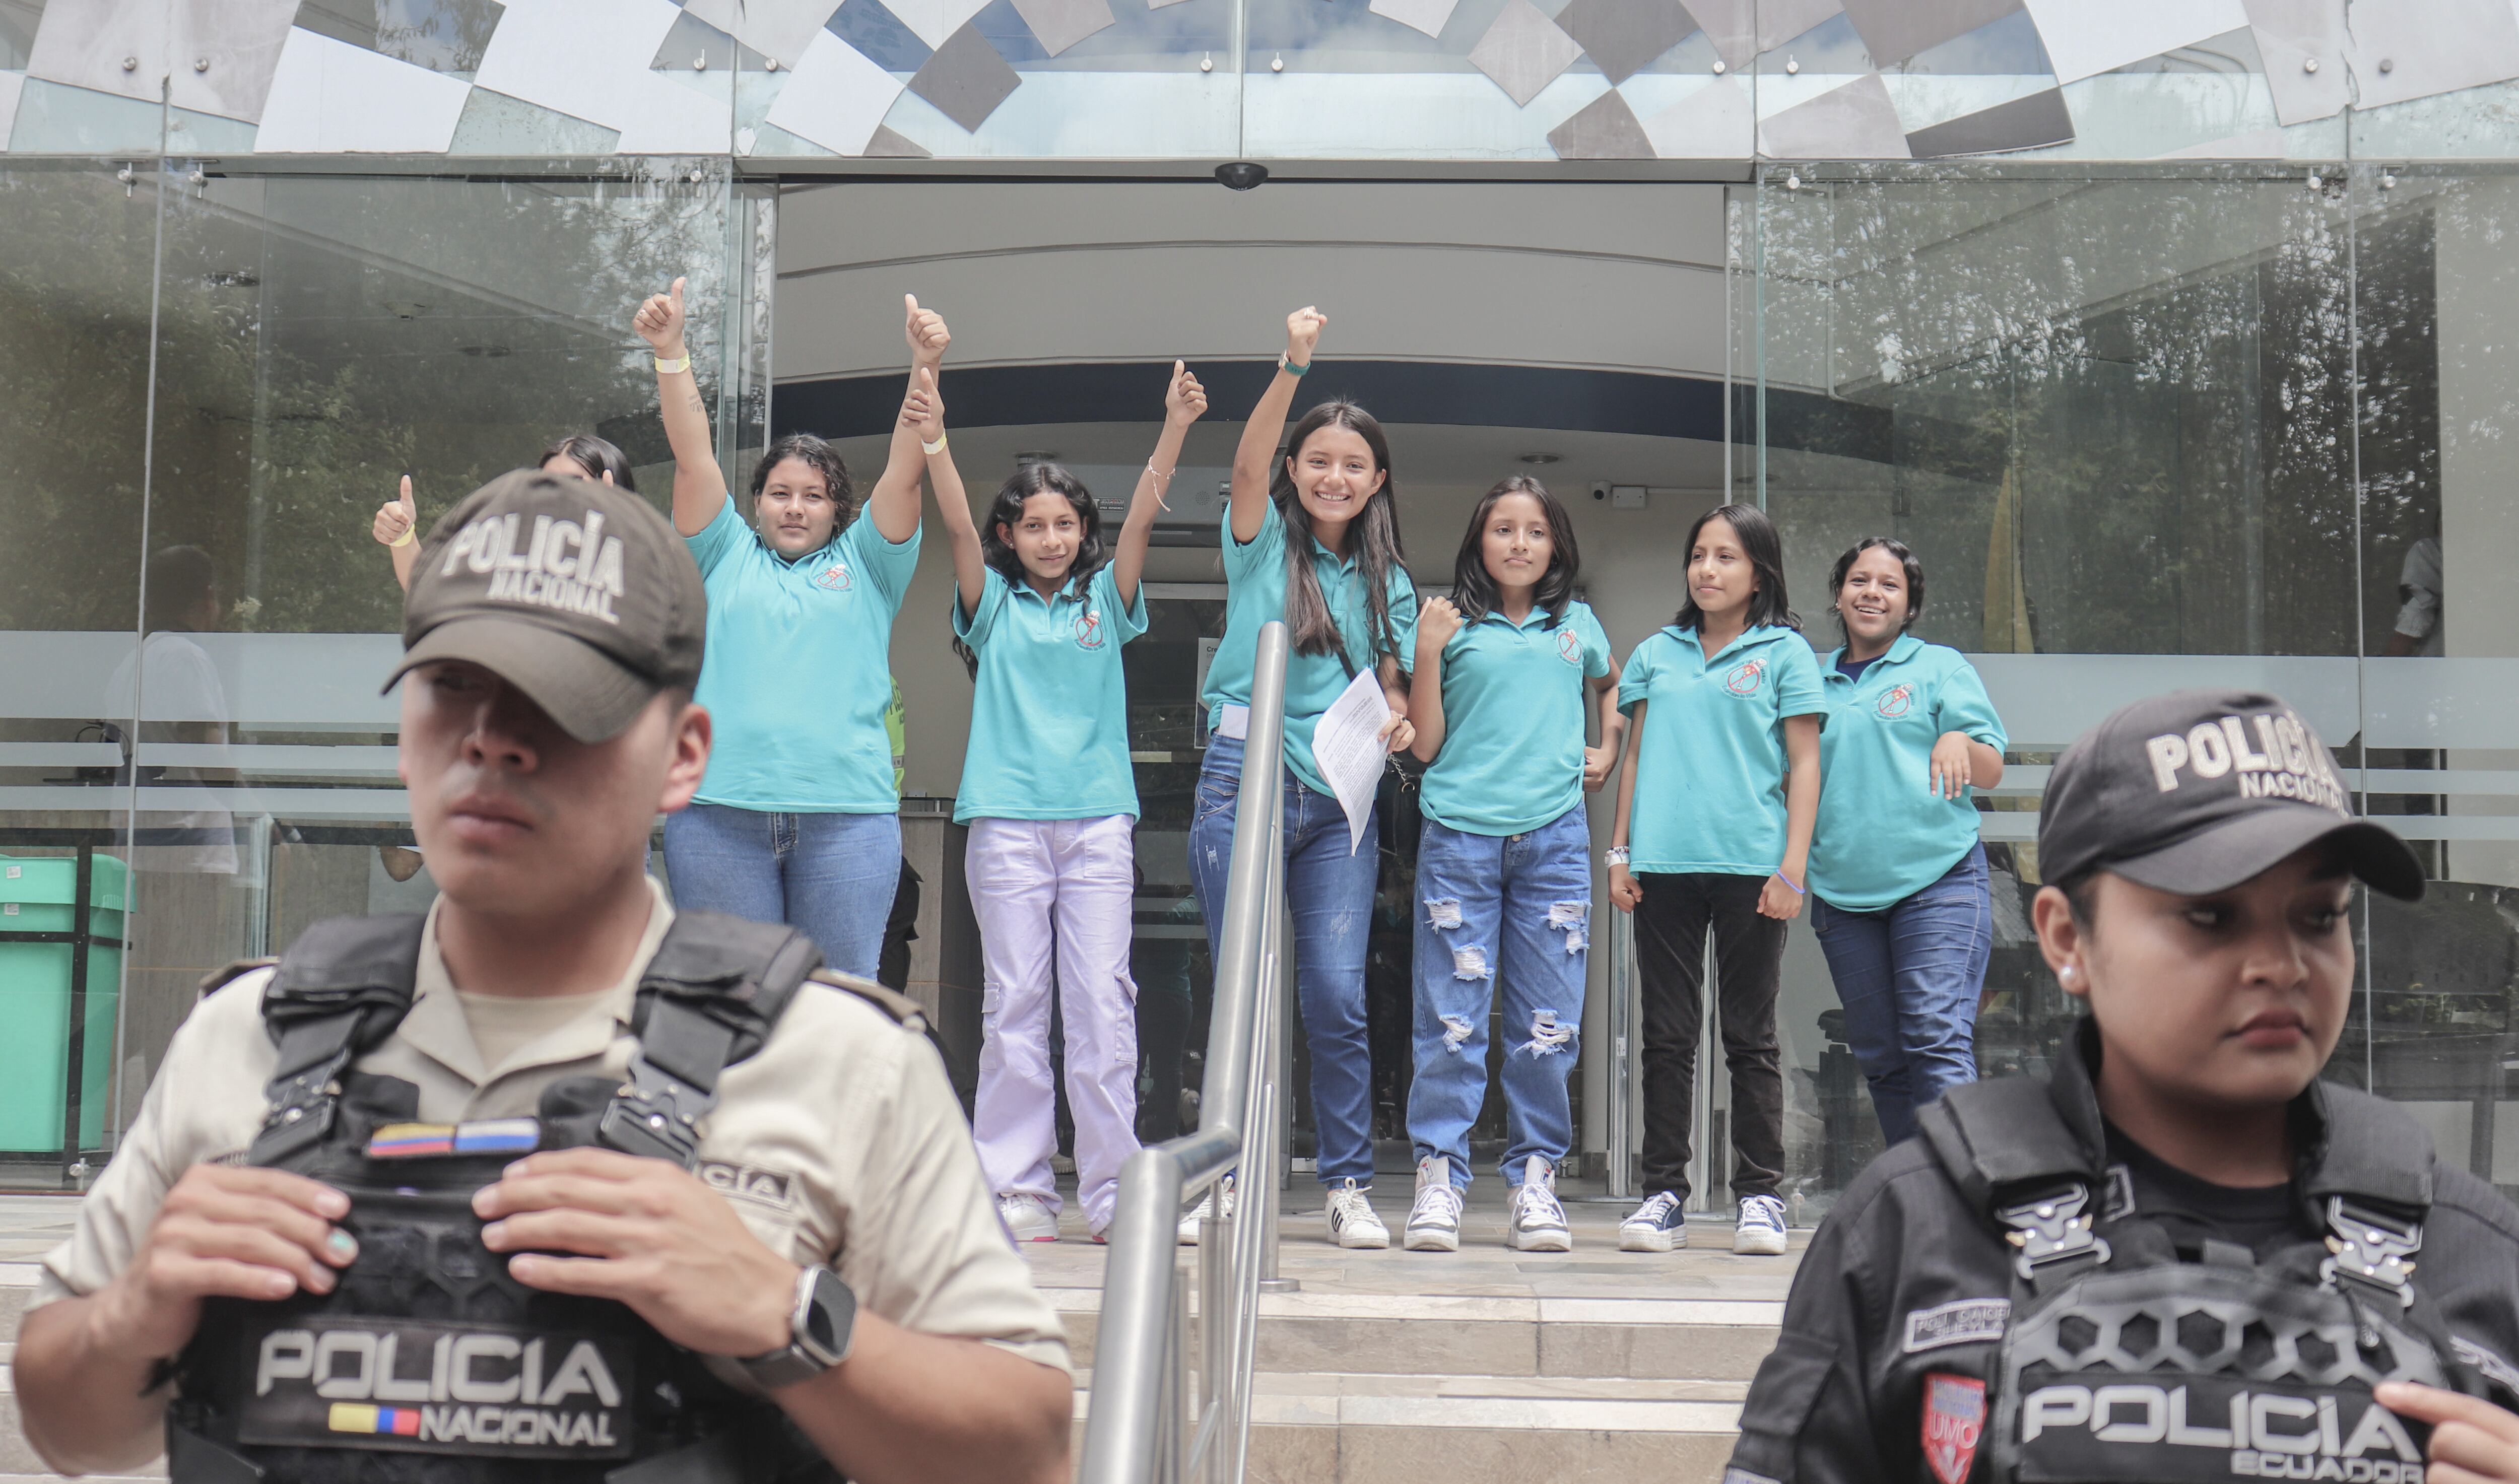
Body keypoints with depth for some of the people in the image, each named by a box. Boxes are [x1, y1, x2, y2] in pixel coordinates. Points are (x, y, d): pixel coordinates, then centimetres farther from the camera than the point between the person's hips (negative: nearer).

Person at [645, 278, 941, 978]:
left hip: (847, 815, 0)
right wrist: (670, 352, -5)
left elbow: (905, 474, 3)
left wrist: (925, 367, -9)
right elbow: (693, 459, 6)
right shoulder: (727, 556, 16)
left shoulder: (865, 564, 14)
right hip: (720, 815, 0)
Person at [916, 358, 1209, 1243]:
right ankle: (1015, 1189, 5)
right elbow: (958, 526, -4)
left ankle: (1112, 1188, 1)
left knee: (1103, 1002, -3)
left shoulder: (1103, 600, 13)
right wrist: (933, 444, -19)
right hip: (1007, 818, -1)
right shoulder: (994, 605, 11)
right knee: (1014, 1003, 0)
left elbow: (1143, 518, 1)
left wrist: (1174, 431, -13)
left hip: (1099, 818, 1)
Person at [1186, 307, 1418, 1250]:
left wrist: (1400, 723, -6)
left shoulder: (1388, 582, 16)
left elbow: (1393, 686, 18)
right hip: (1244, 782, -2)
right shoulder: (1262, 542, 7)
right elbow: (1249, 463, -12)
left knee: (1336, 993, -5)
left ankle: (1349, 1183, 6)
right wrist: (1292, 367, -25)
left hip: (1341, 799, 2)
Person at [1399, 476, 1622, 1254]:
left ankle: (1535, 1178, 10)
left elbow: (1612, 686, 37)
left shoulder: (1578, 625, 14)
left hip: (1554, 837, 2)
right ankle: (1439, 1177, 4)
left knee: (1549, 1023, 2)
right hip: (1459, 836, -2)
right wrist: (1428, 654, -5)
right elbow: (1424, 747, 4)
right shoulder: (1454, 625, 6)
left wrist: (1608, 751, 21)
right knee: (1452, 1018, -3)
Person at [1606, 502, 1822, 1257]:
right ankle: (1664, 1194, 10)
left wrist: (1793, 867, -6)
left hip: (1750, 866, -3)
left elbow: (1804, 765, 2)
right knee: (1667, 1034, 5)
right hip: (1663, 865, 3)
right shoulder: (1656, 654, 14)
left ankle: (1759, 1194, 9)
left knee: (1750, 1037, 3)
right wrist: (1619, 853, 8)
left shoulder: (1785, 653, 6)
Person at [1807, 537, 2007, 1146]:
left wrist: (1960, 741, -20)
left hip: (1938, 883, -4)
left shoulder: (1941, 667, 6)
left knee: (1938, 1043, -15)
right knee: (1879, 1055, 9)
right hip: (1842, 890, 4)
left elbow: (1991, 774, 1)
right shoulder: (1813, 680, 15)